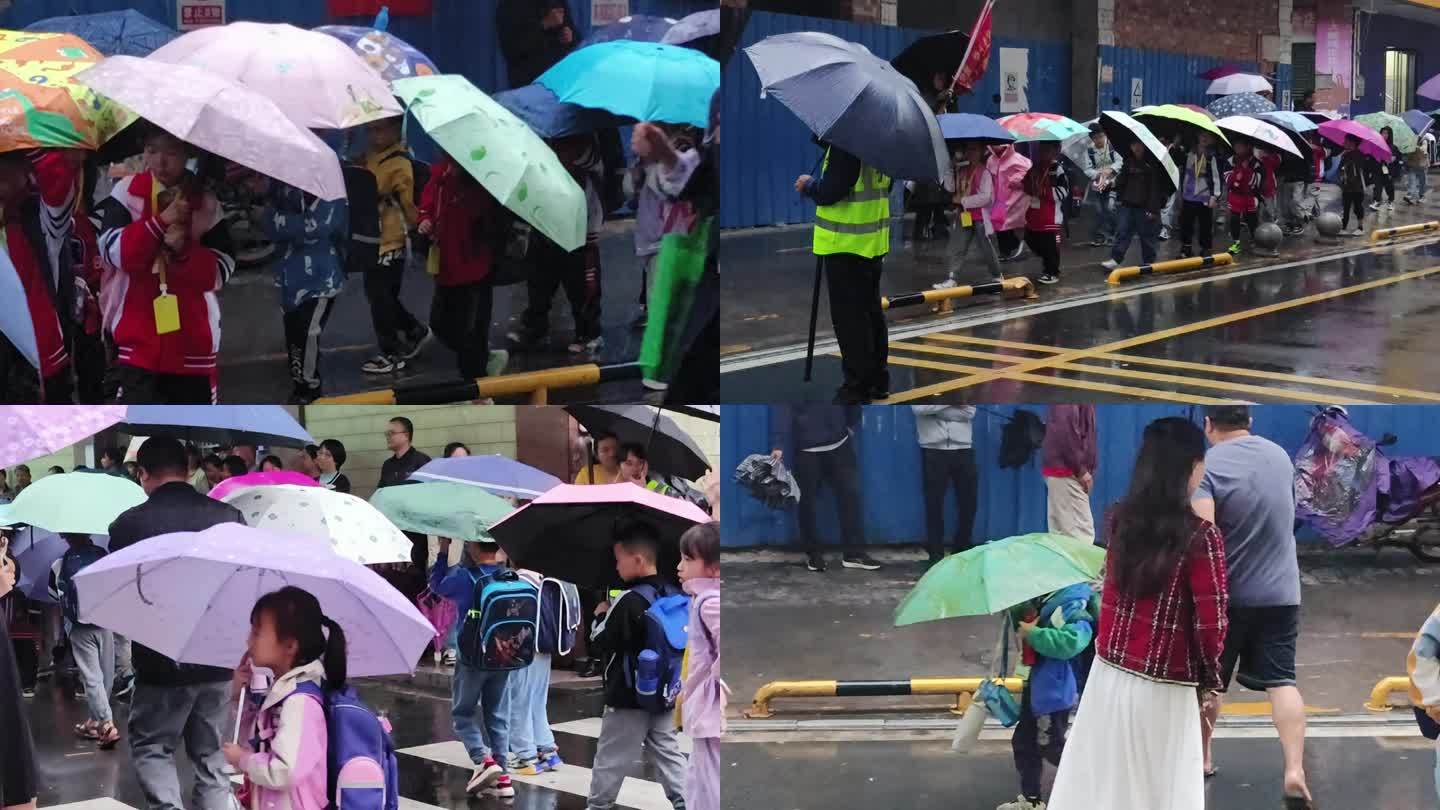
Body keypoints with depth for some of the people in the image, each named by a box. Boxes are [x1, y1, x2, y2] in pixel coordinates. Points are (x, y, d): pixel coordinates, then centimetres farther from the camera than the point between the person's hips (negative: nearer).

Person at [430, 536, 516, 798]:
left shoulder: (463, 577, -15)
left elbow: (437, 585, 4)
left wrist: (443, 550, 9)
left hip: (472, 658, -4)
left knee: (462, 713, 9)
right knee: (497, 715, 10)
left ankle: (483, 760, -12)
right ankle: (500, 776, 8)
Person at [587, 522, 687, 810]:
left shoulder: (629, 601, -20)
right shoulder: (676, 596, 3)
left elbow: (601, 643, -15)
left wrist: (601, 616, 4)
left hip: (628, 698, -7)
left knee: (612, 757, 6)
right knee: (668, 752, 10)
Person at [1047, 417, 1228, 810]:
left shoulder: (1121, 520, -1)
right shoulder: (1200, 535, -17)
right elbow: (1211, 622, -14)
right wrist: (1210, 679, 1)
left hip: (1108, 672, 5)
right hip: (1160, 687, -5)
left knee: (1095, 776, 16)